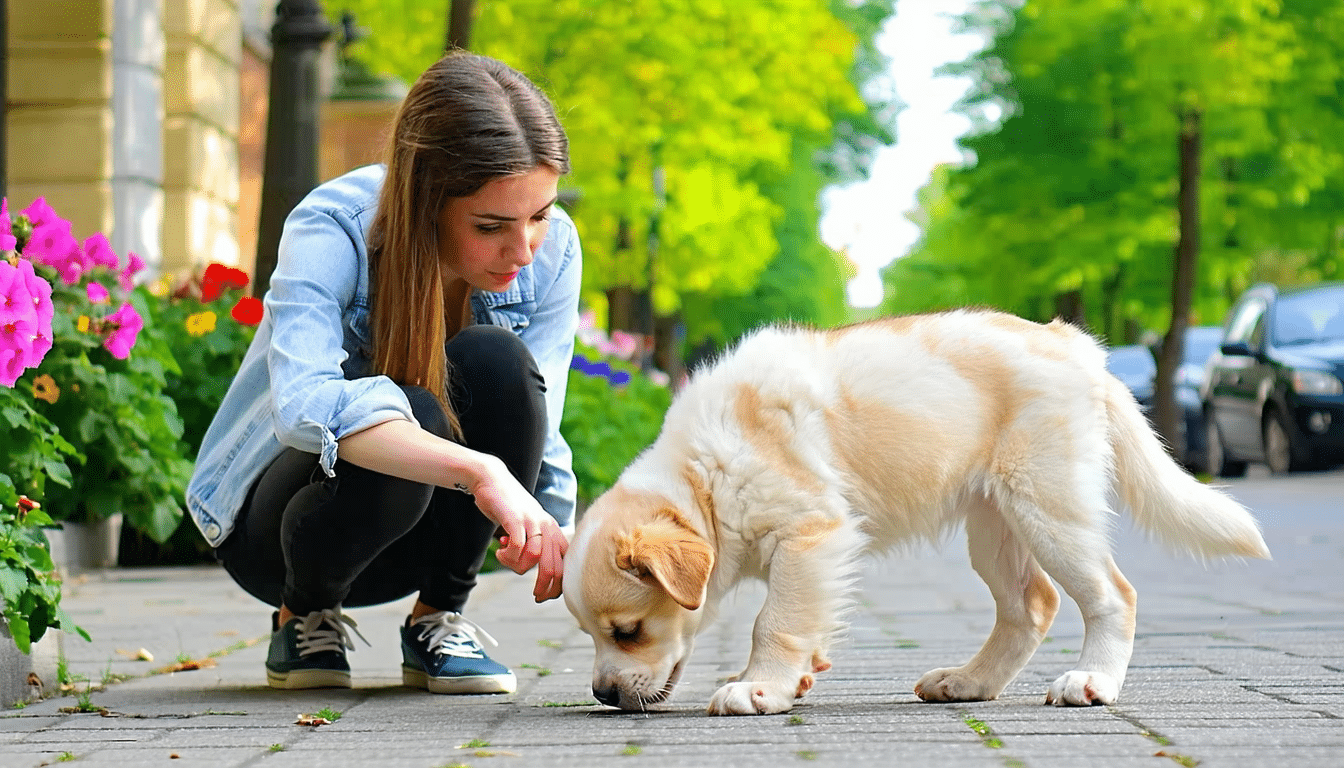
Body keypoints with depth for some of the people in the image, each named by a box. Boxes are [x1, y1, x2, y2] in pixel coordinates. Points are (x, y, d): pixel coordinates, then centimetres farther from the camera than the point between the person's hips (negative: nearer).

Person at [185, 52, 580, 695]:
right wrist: (479, 469, -58)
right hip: (270, 520, -3)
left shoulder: (550, 251, -16)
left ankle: (438, 619, -8)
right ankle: (303, 616, -6)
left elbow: (534, 444, -14)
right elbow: (305, 405, -47)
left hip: (423, 536, 4)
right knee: (409, 418, -37)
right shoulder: (331, 230, -29)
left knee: (497, 362, -28)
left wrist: (564, 545, -34)